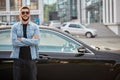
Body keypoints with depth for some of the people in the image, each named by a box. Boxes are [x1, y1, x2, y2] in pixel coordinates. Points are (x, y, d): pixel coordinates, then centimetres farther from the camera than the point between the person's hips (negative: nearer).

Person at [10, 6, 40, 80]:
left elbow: (36, 41, -8)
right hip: (18, 58, 0)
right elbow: (14, 42, -9)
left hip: (31, 58, 0)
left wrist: (21, 39, -10)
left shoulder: (35, 27, 5)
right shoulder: (15, 27, 4)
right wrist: (30, 41, -10)